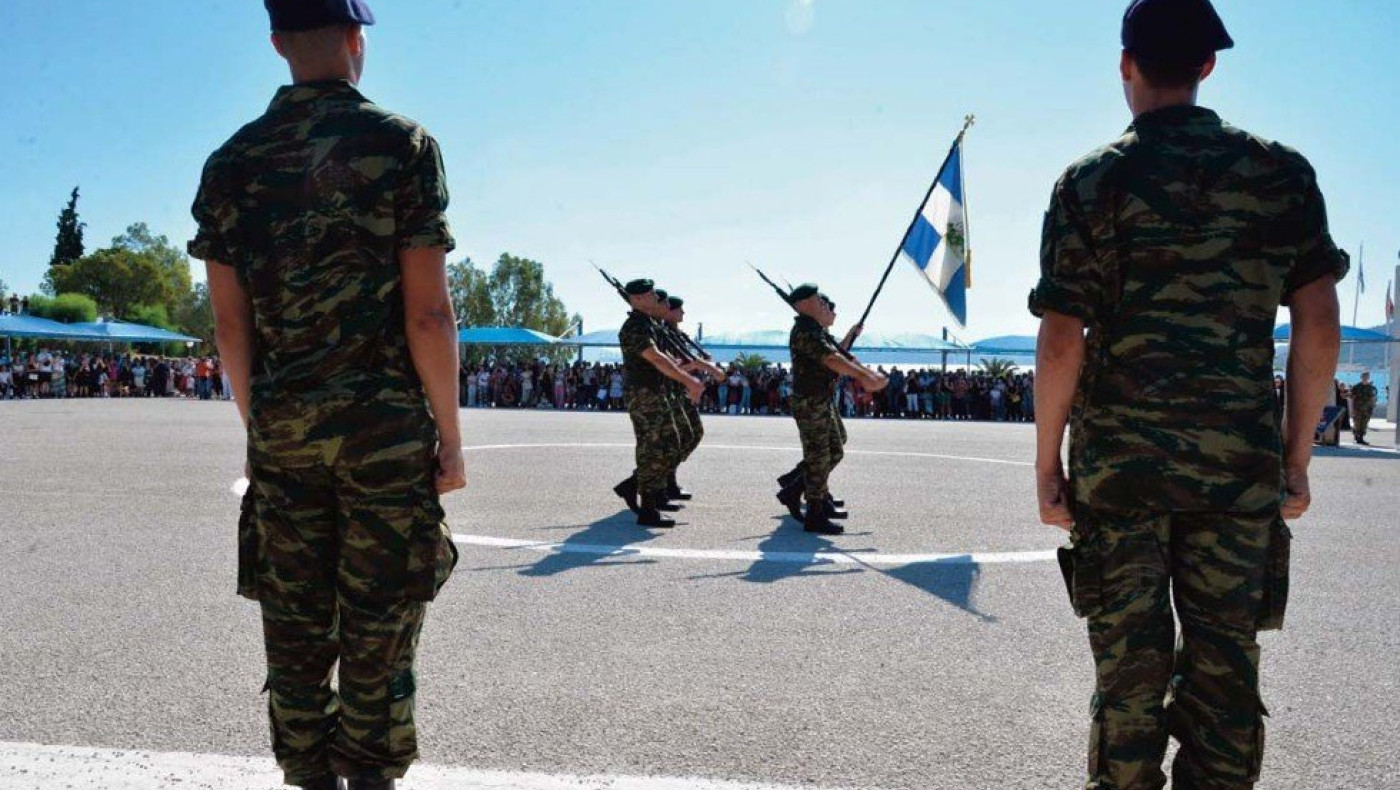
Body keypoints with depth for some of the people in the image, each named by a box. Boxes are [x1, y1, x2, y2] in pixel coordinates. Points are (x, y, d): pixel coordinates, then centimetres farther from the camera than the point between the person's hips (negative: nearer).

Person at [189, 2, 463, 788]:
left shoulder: (231, 164, 6)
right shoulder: (401, 144, -7)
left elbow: (230, 326, 6)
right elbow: (428, 314, -11)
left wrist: (260, 425, 16)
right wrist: (450, 437, -4)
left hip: (283, 432, 4)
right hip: (386, 431, -4)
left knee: (295, 632, 12)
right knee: (377, 636, 5)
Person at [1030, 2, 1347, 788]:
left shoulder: (1092, 181, -4)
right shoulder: (1281, 172, 4)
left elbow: (1062, 341, -9)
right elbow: (1319, 322, 2)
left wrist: (1047, 463, 0)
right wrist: (1298, 452, 10)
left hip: (1120, 462, -2)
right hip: (1239, 464, 2)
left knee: (1130, 664, 6)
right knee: (1225, 664, 10)